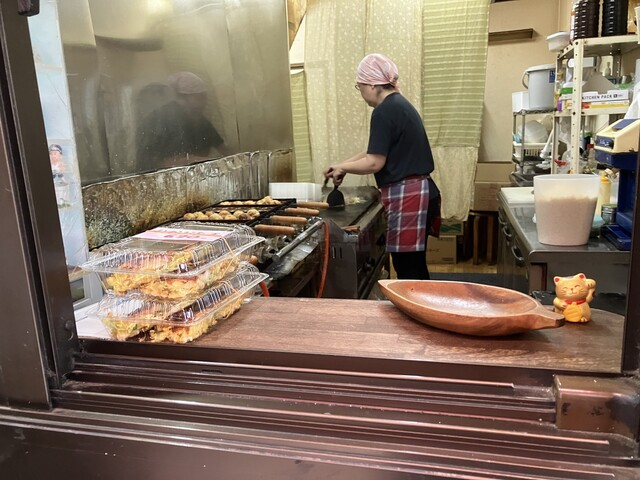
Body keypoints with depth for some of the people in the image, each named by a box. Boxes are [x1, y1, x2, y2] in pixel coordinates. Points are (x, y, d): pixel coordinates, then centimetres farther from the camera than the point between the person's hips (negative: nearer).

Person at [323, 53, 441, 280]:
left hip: (405, 195, -10)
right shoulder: (400, 105, 16)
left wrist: (343, 168, -1)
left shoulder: (384, 111, -14)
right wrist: (343, 165, 17)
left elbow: (375, 162, -17)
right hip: (417, 191, 10)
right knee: (415, 263, 17)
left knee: (406, 267, -2)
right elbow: (376, 151, 21)